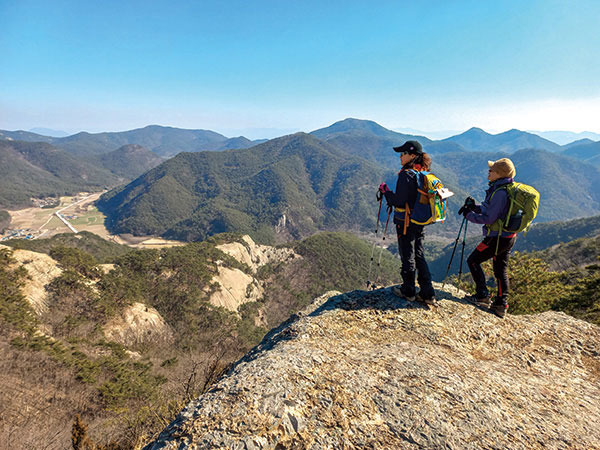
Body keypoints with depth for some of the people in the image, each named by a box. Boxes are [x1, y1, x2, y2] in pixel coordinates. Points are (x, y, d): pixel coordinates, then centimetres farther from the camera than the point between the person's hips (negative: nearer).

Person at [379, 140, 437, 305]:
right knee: (419, 256, 15)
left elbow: (399, 201, -21)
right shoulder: (423, 173, 8)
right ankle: (428, 294, 18)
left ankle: (408, 291, 22)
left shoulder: (407, 174, -18)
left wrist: (386, 191, -7)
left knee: (407, 257, 6)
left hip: (406, 222, -8)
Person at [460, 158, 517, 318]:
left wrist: (469, 215, -10)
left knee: (473, 261, 3)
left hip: (497, 237, -10)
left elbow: (489, 218, -23)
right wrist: (474, 206, 7)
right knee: (500, 269, 15)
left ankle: (482, 296, 9)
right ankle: (501, 305, 23)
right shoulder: (504, 189, 10)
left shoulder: (500, 193, -22)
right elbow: (491, 210, 19)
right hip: (509, 237, 10)